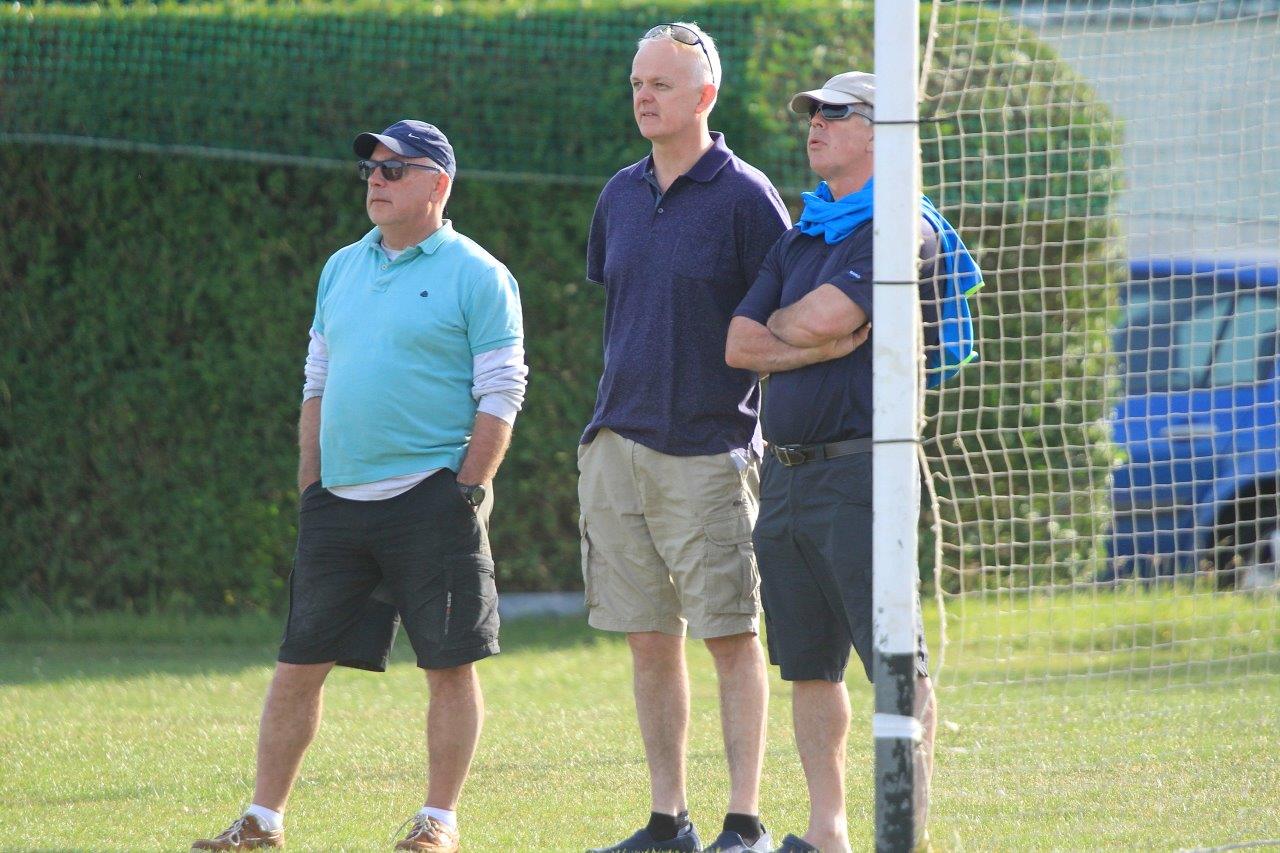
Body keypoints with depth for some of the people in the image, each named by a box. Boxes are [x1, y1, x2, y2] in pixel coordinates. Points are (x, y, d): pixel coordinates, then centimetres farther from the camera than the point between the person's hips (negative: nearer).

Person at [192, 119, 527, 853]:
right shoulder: (342, 270, 16)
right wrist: (309, 488, 13)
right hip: (338, 502, 5)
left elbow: (499, 398, -7)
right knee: (299, 662, 4)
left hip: (431, 497, -5)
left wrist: (467, 494, -13)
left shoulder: (477, 276, -3)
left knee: (451, 662, -2)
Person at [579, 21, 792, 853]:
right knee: (650, 641, 7)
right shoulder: (621, 195, 12)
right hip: (619, 443, 6)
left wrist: (776, 442, -10)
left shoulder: (745, 196, -6)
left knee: (732, 636, -4)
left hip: (709, 449, -6)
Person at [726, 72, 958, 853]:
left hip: (861, 471, -8)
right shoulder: (799, 238, 19)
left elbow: (824, 317, -16)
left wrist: (780, 325, 5)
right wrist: (818, 346, -5)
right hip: (787, 471, 8)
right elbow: (739, 344, 11)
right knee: (808, 666, 9)